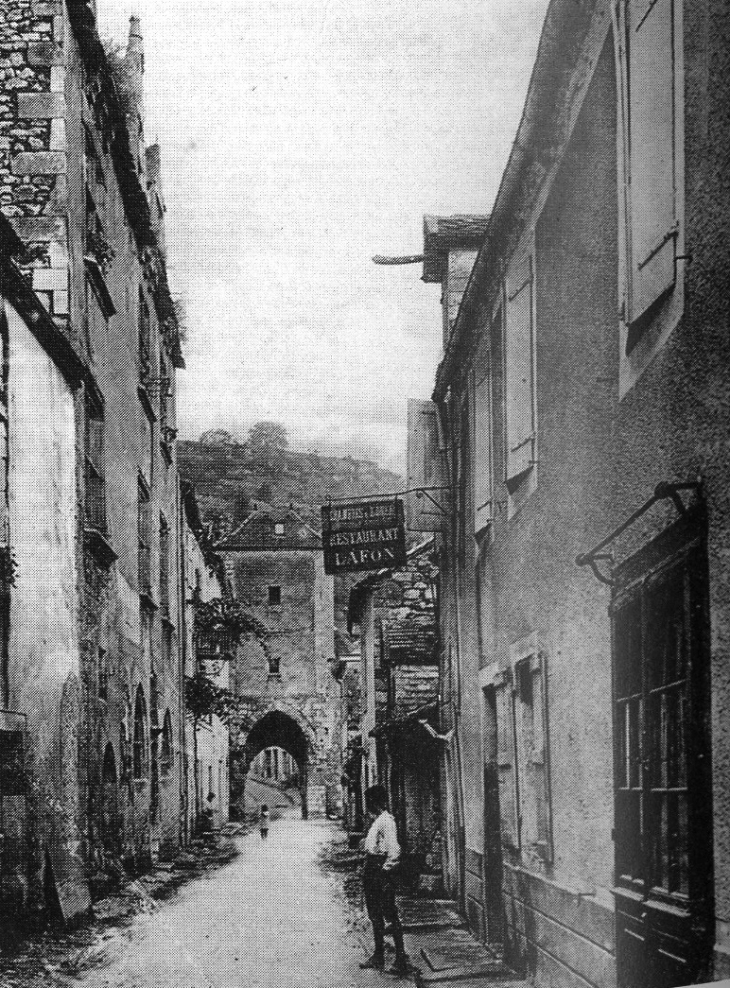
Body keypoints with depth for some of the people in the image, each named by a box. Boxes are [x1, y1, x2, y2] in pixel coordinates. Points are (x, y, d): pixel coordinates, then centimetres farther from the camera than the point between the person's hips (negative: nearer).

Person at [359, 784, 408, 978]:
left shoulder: (386, 821, -18)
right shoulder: (376, 821, 12)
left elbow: (394, 850, -24)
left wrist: (386, 869, -19)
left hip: (382, 873, -10)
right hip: (372, 871, 10)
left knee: (390, 915, -5)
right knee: (375, 915, 16)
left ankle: (401, 960, -1)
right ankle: (378, 957, 25)